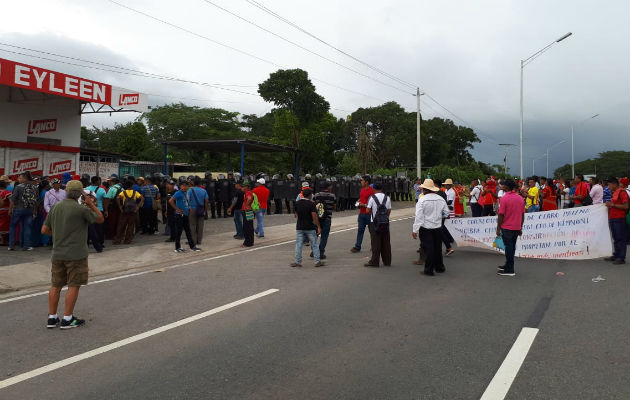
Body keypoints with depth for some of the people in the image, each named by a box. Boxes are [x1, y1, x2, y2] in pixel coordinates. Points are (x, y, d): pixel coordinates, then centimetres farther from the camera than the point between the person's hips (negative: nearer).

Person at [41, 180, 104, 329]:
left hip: (58, 254, 6)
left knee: (55, 285, 13)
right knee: (74, 286, 3)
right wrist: (91, 203, 2)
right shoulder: (81, 209, -14)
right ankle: (67, 319, 7)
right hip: (76, 254, -6)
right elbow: (101, 219, -1)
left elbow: (44, 230, 8)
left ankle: (52, 318, 20)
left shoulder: (55, 207, 5)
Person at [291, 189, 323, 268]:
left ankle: (298, 261, 7)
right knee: (314, 244, 7)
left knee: (298, 245, 7)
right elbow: (314, 217, -16)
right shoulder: (311, 204, -11)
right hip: (310, 228, -3)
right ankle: (317, 261, 7)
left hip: (299, 227, 3)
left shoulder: (297, 203, 2)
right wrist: (318, 227, -11)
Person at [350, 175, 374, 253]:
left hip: (368, 214, -7)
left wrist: (365, 205, -19)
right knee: (360, 230, 5)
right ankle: (357, 247, 6)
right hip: (361, 213, 7)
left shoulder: (371, 191, -13)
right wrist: (358, 201, 7)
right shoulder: (362, 189, 13)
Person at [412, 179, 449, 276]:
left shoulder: (422, 200, -15)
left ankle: (429, 270, 6)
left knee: (428, 248, 1)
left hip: (426, 228, -5)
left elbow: (419, 216, -17)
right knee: (437, 247, 17)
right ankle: (439, 267, 29)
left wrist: (415, 230, -15)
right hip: (438, 227, 5)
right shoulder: (441, 199, 1)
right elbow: (446, 212, 10)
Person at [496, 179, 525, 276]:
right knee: (512, 247, 16)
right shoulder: (520, 198, 5)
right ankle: (508, 266, 28)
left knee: (509, 247, -2)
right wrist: (520, 227, 17)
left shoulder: (504, 198, -14)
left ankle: (509, 270, 2)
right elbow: (523, 214, 9)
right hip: (517, 227, 6)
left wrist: (498, 228, -8)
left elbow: (501, 215, -15)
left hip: (507, 227, -6)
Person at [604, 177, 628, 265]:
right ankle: (616, 255, 22)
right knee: (615, 238, 15)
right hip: (612, 218, 10)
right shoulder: (615, 193, 16)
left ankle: (621, 258, 0)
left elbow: (626, 206, -19)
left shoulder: (622, 192, -12)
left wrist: (612, 205, -17)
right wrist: (609, 204, 10)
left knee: (621, 239, -4)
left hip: (619, 219, -10)